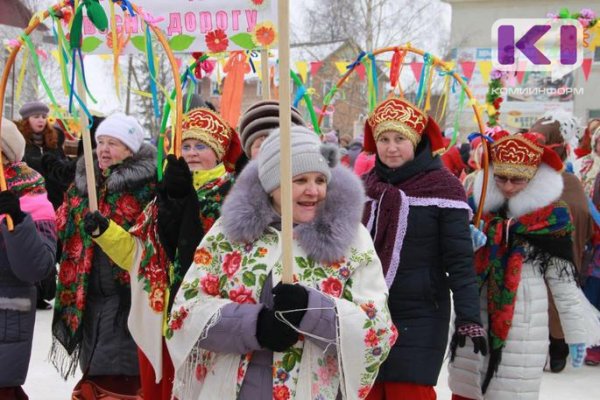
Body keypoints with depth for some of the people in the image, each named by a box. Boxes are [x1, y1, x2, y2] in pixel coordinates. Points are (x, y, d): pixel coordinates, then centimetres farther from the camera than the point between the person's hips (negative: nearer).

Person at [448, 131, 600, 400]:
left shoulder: (552, 216, -5)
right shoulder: (479, 204, 6)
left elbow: (563, 278, -1)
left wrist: (577, 332, -2)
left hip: (523, 327, -4)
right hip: (473, 320, 4)